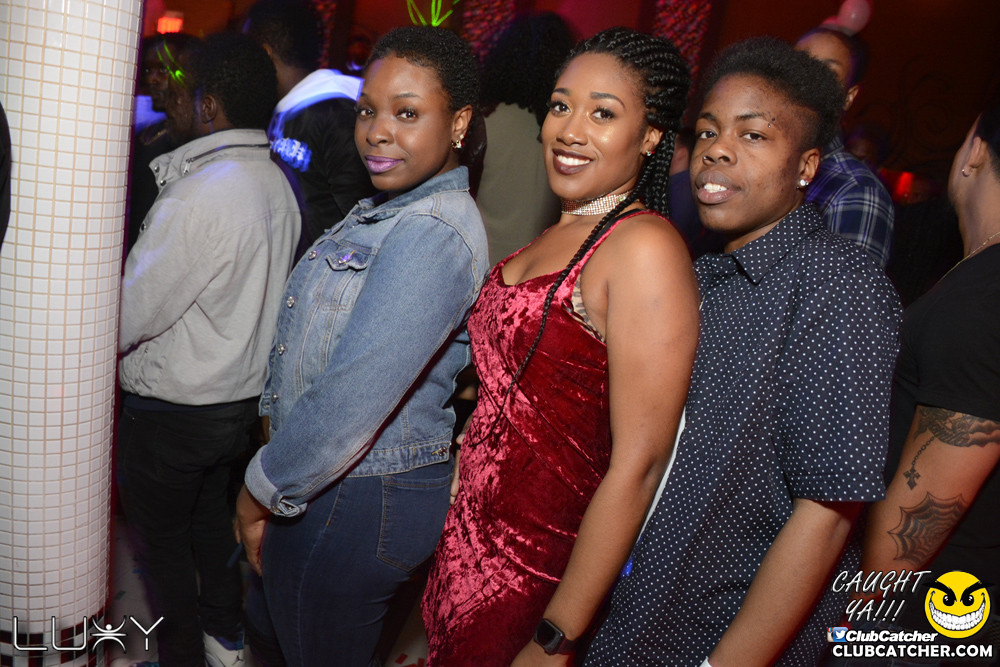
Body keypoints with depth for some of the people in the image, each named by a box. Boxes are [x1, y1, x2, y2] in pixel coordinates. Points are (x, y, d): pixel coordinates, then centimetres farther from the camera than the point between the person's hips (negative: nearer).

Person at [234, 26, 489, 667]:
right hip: (318, 483, 9)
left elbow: (354, 402, -29)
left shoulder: (434, 233, -26)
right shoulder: (383, 212, 7)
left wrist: (263, 491, -14)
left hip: (355, 503, -9)